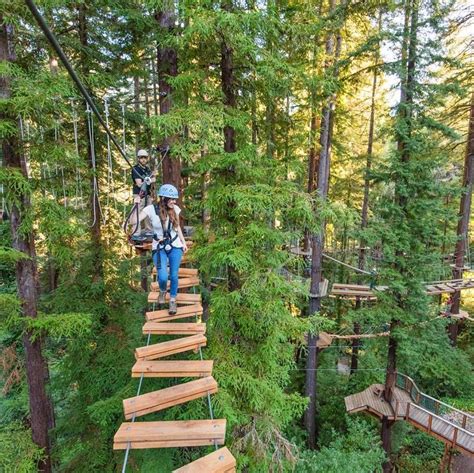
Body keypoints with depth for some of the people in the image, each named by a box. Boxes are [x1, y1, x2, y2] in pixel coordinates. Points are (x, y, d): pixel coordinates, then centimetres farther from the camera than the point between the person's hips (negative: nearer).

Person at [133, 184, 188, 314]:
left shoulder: (175, 209, -6)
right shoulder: (151, 209, -14)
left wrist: (183, 242, 11)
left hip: (175, 247, 2)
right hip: (159, 248, -2)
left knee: (174, 276, 3)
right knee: (163, 277, -14)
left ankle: (173, 300, 28)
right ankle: (162, 291, 24)